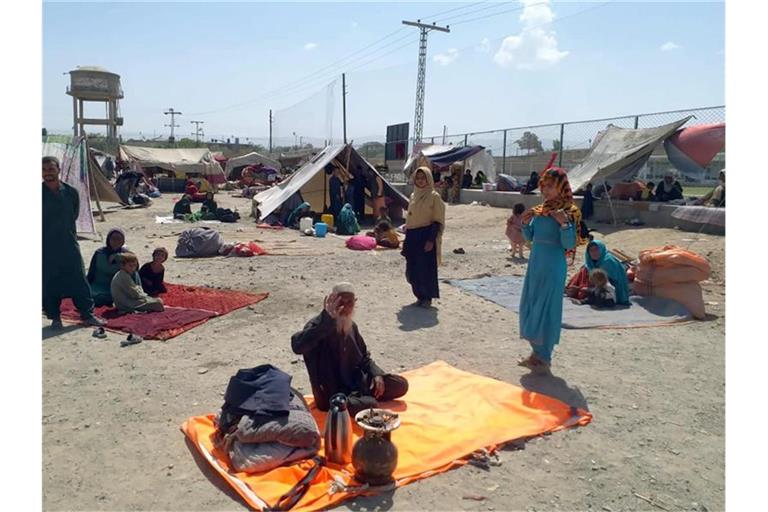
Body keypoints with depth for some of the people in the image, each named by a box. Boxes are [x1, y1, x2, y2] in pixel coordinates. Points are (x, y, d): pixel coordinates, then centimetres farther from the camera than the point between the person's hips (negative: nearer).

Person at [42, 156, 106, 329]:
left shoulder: (71, 192, 2)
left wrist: (68, 234, 11)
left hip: (69, 245, 2)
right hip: (46, 247, -2)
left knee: (79, 280, 4)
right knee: (49, 284, 5)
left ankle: (87, 314, 12)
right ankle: (55, 317, 18)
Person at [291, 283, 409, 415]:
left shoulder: (352, 326, 6)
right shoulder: (318, 325, -17)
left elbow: (364, 357, 17)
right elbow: (297, 346, -40)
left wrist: (377, 374, -2)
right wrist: (327, 319, -41)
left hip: (356, 382, 8)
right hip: (333, 393, -8)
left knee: (401, 384, -1)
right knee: (371, 406, -32)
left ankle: (356, 398, 0)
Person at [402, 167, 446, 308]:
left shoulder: (434, 196, -6)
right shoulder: (413, 196, 13)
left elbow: (438, 221, -9)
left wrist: (431, 240, -17)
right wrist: (407, 238, 14)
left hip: (426, 236, -6)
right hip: (412, 237, 6)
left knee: (426, 268, -2)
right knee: (412, 269, 7)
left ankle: (427, 297, 13)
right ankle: (420, 295, 23)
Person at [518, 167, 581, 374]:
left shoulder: (568, 212, -10)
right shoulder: (539, 209, 9)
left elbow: (570, 244, -15)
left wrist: (564, 224, -29)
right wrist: (526, 223, -3)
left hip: (553, 267, -7)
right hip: (535, 263, 7)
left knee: (546, 310, -1)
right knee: (529, 307, 13)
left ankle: (545, 358, 12)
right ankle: (536, 353, 29)